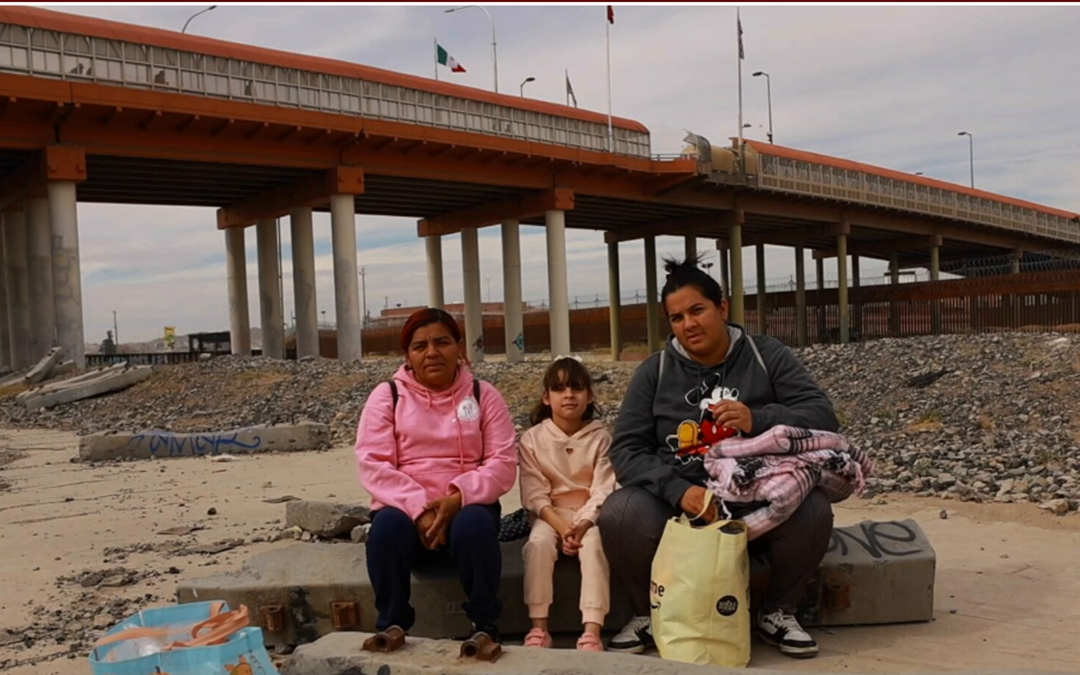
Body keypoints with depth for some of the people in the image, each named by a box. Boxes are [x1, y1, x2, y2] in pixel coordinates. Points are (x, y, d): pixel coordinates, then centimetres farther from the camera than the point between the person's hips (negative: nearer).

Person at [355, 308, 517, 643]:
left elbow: (503, 463, -3)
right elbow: (373, 465, -6)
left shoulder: (483, 395, 6)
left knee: (474, 524, -34)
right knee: (388, 525, -33)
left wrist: (459, 497, -21)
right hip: (406, 509, 0)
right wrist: (419, 508, -21)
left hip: (465, 507, 0)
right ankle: (392, 627, -14)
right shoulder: (387, 395, 5)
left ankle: (485, 626, -12)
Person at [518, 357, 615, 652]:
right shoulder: (532, 439, -1)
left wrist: (582, 525, -23)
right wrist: (561, 526, -21)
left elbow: (603, 491, -8)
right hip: (550, 515, 1)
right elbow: (534, 494, -7)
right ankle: (539, 626, -25)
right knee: (538, 543, -30)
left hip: (590, 514, 0)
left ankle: (592, 630, -35)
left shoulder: (600, 437, -1)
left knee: (593, 545, -31)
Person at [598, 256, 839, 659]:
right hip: (677, 504, 0)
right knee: (619, 514, -29)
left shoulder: (766, 357, 2)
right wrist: (678, 491, -23)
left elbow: (823, 418, -5)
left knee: (813, 510, -30)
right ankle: (649, 614, 1)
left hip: (758, 502, 0)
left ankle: (777, 612, 0)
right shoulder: (654, 371, 3)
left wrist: (758, 420, -25)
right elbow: (626, 450, -4)